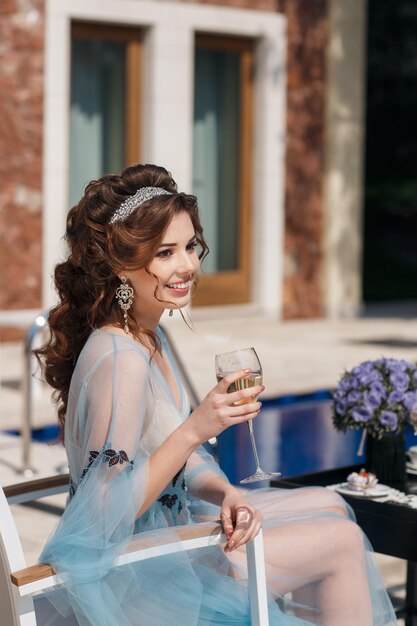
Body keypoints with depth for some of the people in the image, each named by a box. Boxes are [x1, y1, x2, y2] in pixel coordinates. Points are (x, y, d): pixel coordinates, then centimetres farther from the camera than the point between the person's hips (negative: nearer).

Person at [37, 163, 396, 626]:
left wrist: (226, 494, -12)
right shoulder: (121, 361, -28)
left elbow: (179, 460, 7)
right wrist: (196, 429, -32)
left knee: (327, 506, 18)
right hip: (136, 573, -9)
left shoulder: (148, 337, 2)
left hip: (166, 525, 9)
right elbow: (107, 514, -30)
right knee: (343, 541, -2)